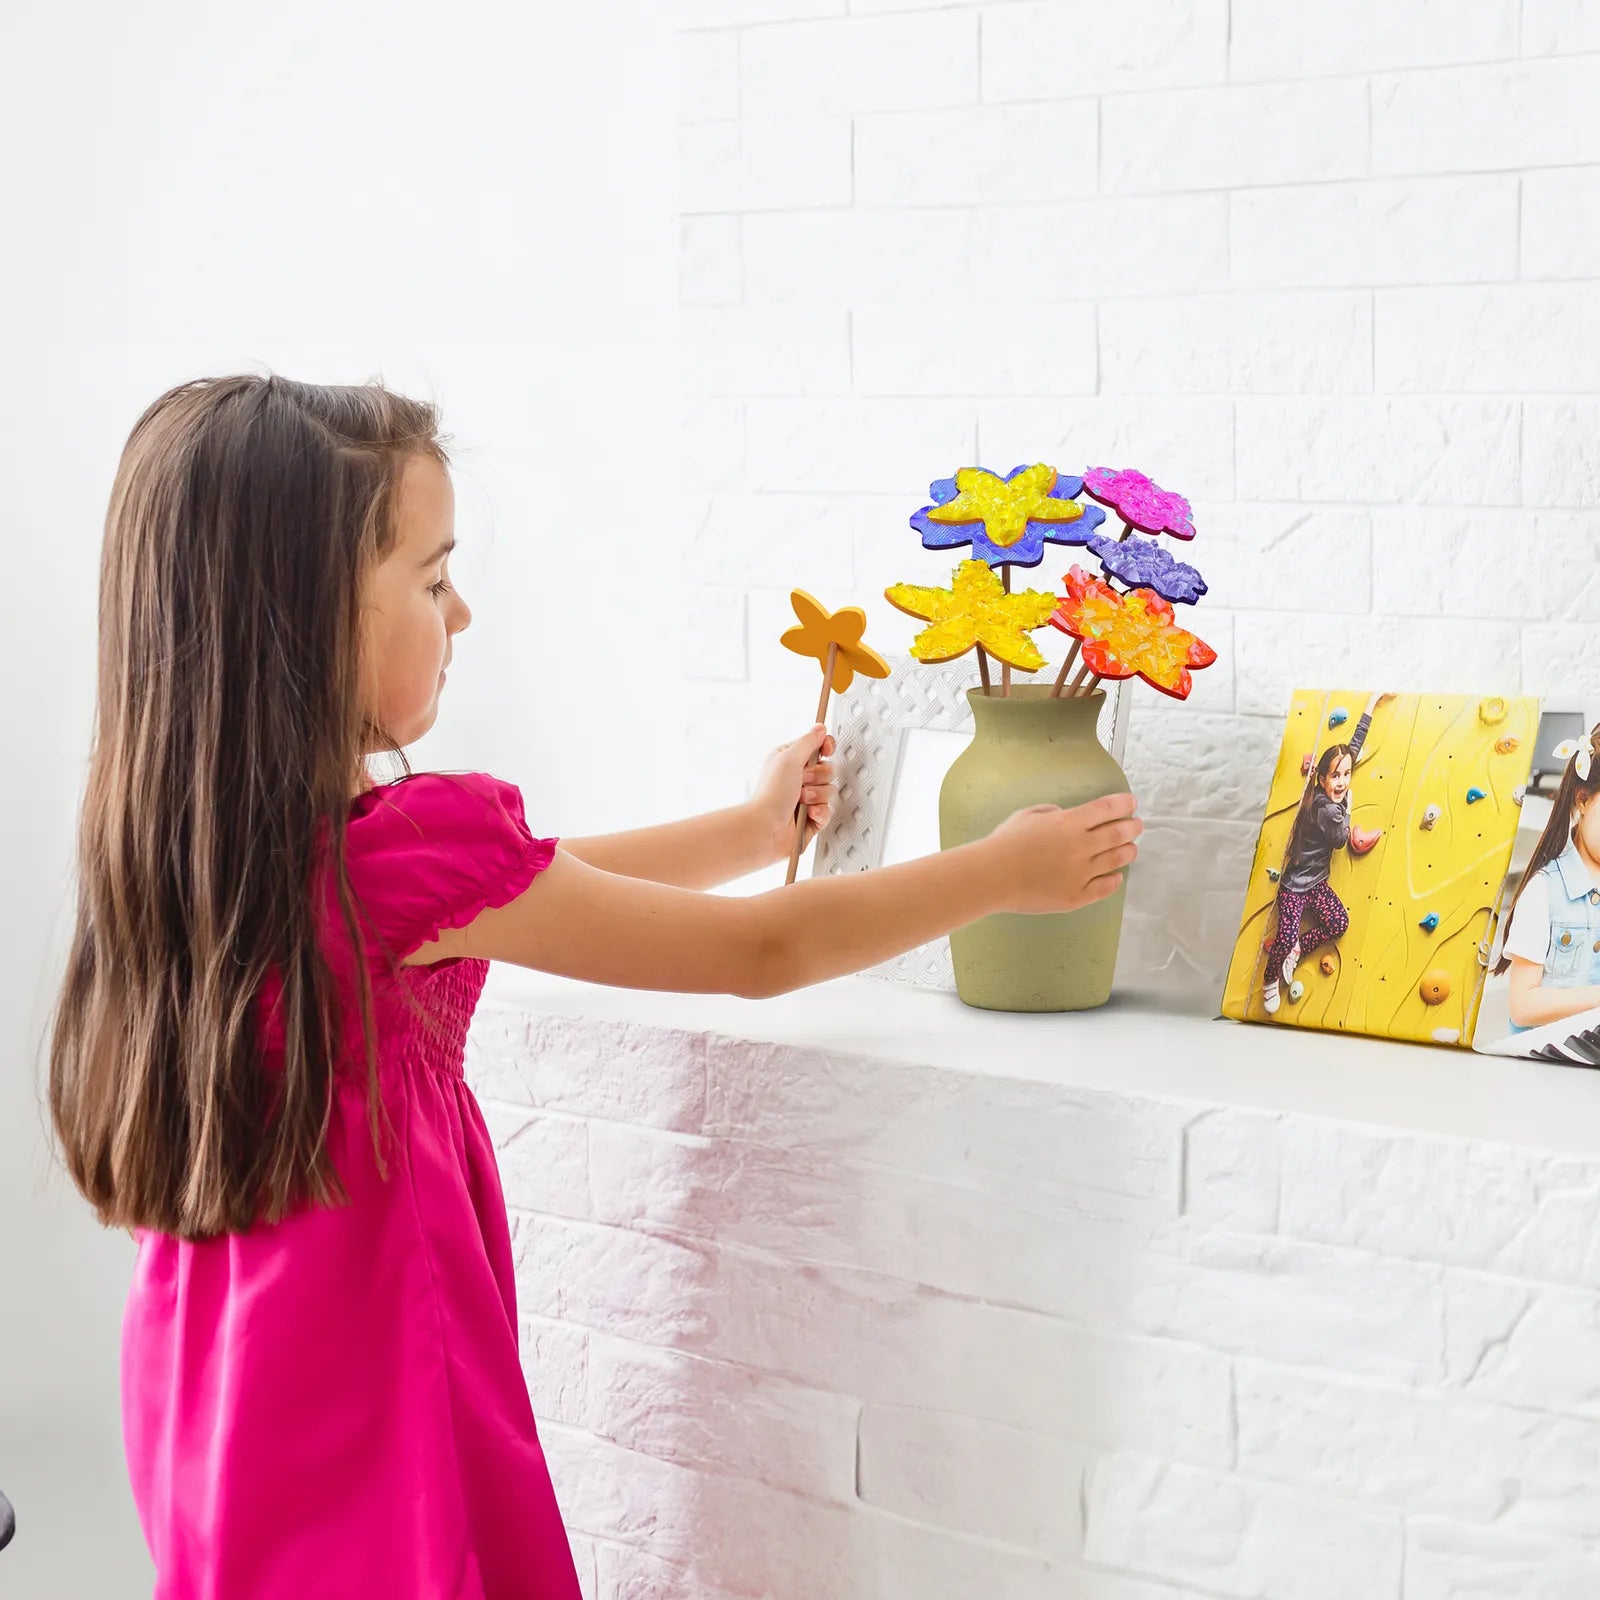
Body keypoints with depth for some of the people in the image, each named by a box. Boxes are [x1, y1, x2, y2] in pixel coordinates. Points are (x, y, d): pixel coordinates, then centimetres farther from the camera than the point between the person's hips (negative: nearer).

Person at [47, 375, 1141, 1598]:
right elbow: (760, 954, -16)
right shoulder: (406, 851, -26)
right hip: (369, 1405, -8)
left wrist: (757, 827, 19)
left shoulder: (185, 822, -2)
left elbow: (512, 891, 11)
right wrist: (1001, 872, -3)